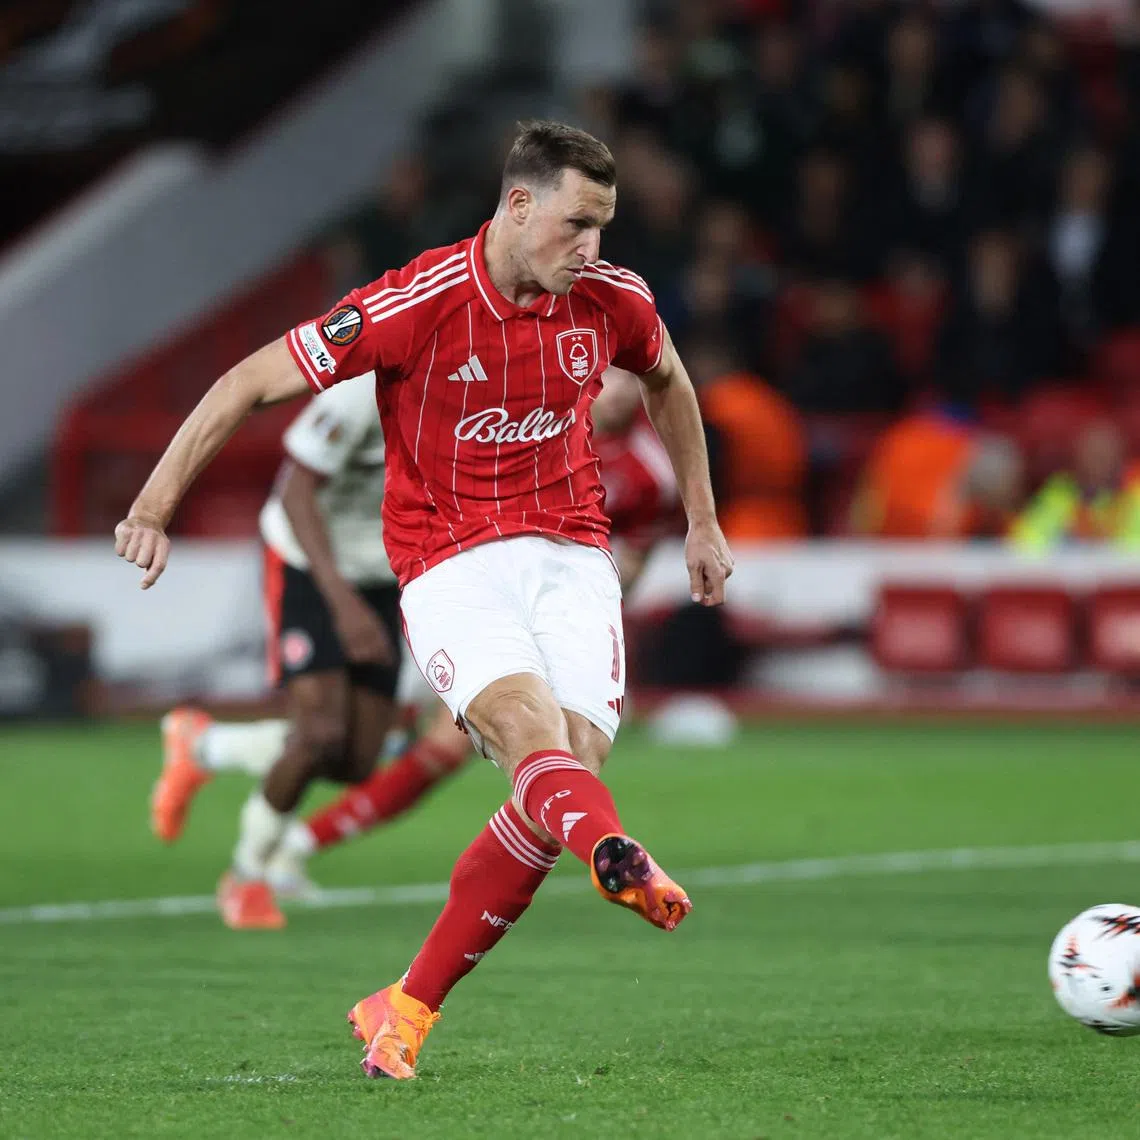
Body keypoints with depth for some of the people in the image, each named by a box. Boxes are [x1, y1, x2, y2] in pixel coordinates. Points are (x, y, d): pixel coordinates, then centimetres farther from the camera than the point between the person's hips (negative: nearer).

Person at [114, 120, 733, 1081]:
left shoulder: (612, 300, 0)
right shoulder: (418, 303, -14)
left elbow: (667, 380, 24)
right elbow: (253, 383, -10)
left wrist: (703, 521, 27)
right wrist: (154, 506, -14)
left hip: (572, 553, 4)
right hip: (451, 561, -4)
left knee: (576, 754, -14)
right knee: (523, 715, -31)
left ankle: (407, 1009, -3)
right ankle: (617, 857, -65)